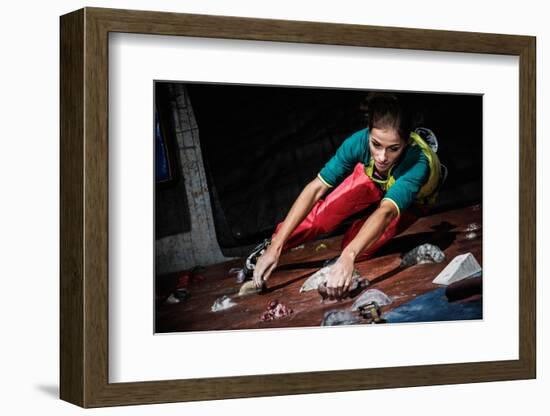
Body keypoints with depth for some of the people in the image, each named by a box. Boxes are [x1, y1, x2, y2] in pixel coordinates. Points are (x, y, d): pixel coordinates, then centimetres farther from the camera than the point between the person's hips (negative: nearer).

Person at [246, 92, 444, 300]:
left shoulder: (418, 163, -45)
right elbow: (316, 188, -38)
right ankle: (273, 244, -12)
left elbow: (386, 212, -59)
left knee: (355, 246, -25)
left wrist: (348, 257, -76)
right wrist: (276, 245, -47)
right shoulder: (361, 141, -36)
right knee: (327, 212, -29)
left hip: (414, 199, -2)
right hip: (373, 179, 2)